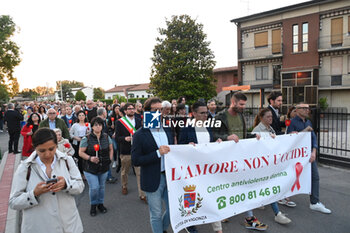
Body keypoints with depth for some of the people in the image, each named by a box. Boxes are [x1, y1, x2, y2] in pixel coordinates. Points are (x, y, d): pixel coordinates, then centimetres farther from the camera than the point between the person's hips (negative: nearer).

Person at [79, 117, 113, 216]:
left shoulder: (106, 137, 2)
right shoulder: (86, 139, -10)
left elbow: (111, 149, 16)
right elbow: (81, 152, -7)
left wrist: (110, 159, 6)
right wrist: (90, 158, -21)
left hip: (104, 168, 4)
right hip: (91, 168, -3)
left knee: (102, 187, 13)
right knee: (94, 188, -6)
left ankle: (100, 204, 35)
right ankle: (93, 205, 20)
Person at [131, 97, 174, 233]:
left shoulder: (168, 131, 7)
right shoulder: (140, 135, -11)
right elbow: (135, 161, -14)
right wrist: (158, 153, -22)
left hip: (169, 176, 5)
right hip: (153, 180, -5)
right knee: (156, 214, 10)